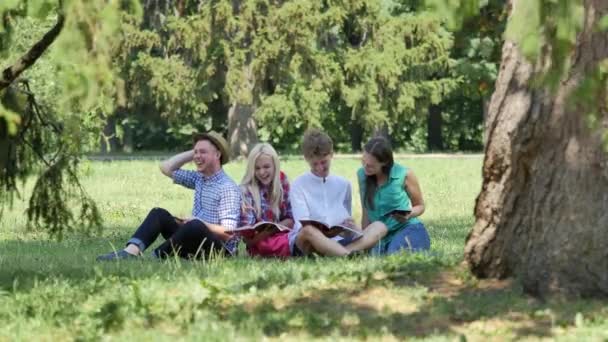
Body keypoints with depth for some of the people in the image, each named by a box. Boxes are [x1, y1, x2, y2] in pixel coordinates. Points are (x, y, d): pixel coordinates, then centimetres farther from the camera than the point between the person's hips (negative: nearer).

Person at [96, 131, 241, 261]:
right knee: (158, 214, -4)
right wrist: (193, 152, 11)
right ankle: (130, 251, -28)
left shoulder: (228, 188, -13)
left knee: (196, 227, -39)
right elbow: (166, 168, 18)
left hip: (219, 248, -8)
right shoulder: (199, 178, 14)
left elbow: (228, 233, -19)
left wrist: (202, 224, -29)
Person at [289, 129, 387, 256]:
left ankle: (344, 252, -45)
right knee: (308, 231, -40)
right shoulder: (299, 185, 6)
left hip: (336, 242, 4)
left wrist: (350, 225, -2)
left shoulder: (343, 184, 18)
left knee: (380, 227, -19)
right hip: (306, 245, -4)